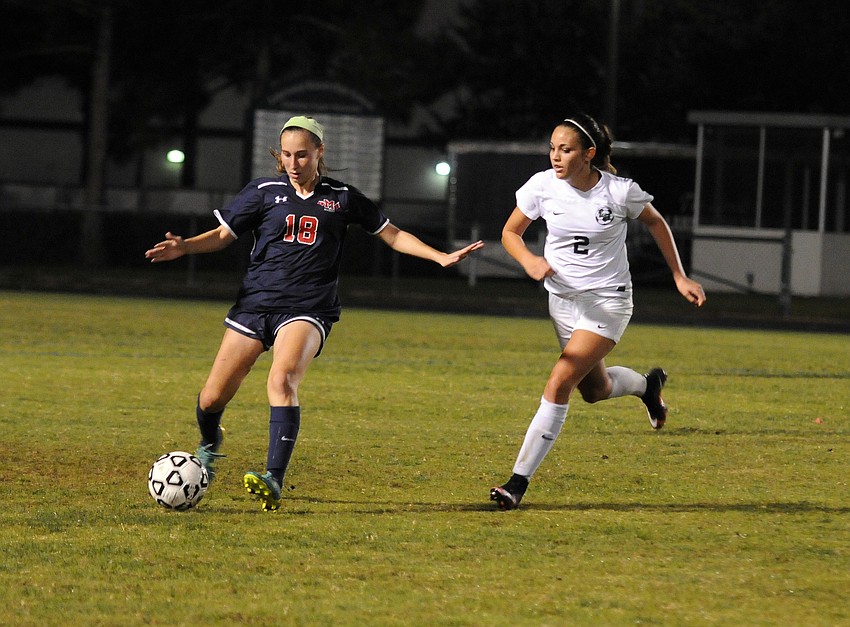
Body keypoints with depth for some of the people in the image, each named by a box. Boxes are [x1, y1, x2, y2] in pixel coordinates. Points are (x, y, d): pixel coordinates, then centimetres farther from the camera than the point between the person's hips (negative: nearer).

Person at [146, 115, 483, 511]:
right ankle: (209, 445, 36)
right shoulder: (264, 191, 6)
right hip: (256, 301, 2)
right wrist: (184, 247, -12)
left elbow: (392, 235, 16)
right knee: (213, 397, 0)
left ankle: (274, 480, -36)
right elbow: (223, 234, 6)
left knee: (282, 379, -30)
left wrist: (441, 257, 7)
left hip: (307, 310, -2)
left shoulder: (342, 197, 7)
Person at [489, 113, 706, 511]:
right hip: (562, 297, 5)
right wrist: (528, 260, -21)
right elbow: (510, 231, 0)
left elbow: (655, 223, 3)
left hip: (607, 301, -5)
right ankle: (647, 384, 54)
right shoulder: (543, 185, -11)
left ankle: (519, 481, -14)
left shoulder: (621, 191, -17)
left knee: (559, 384, -18)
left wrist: (680, 277, 3)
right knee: (594, 390, 19)